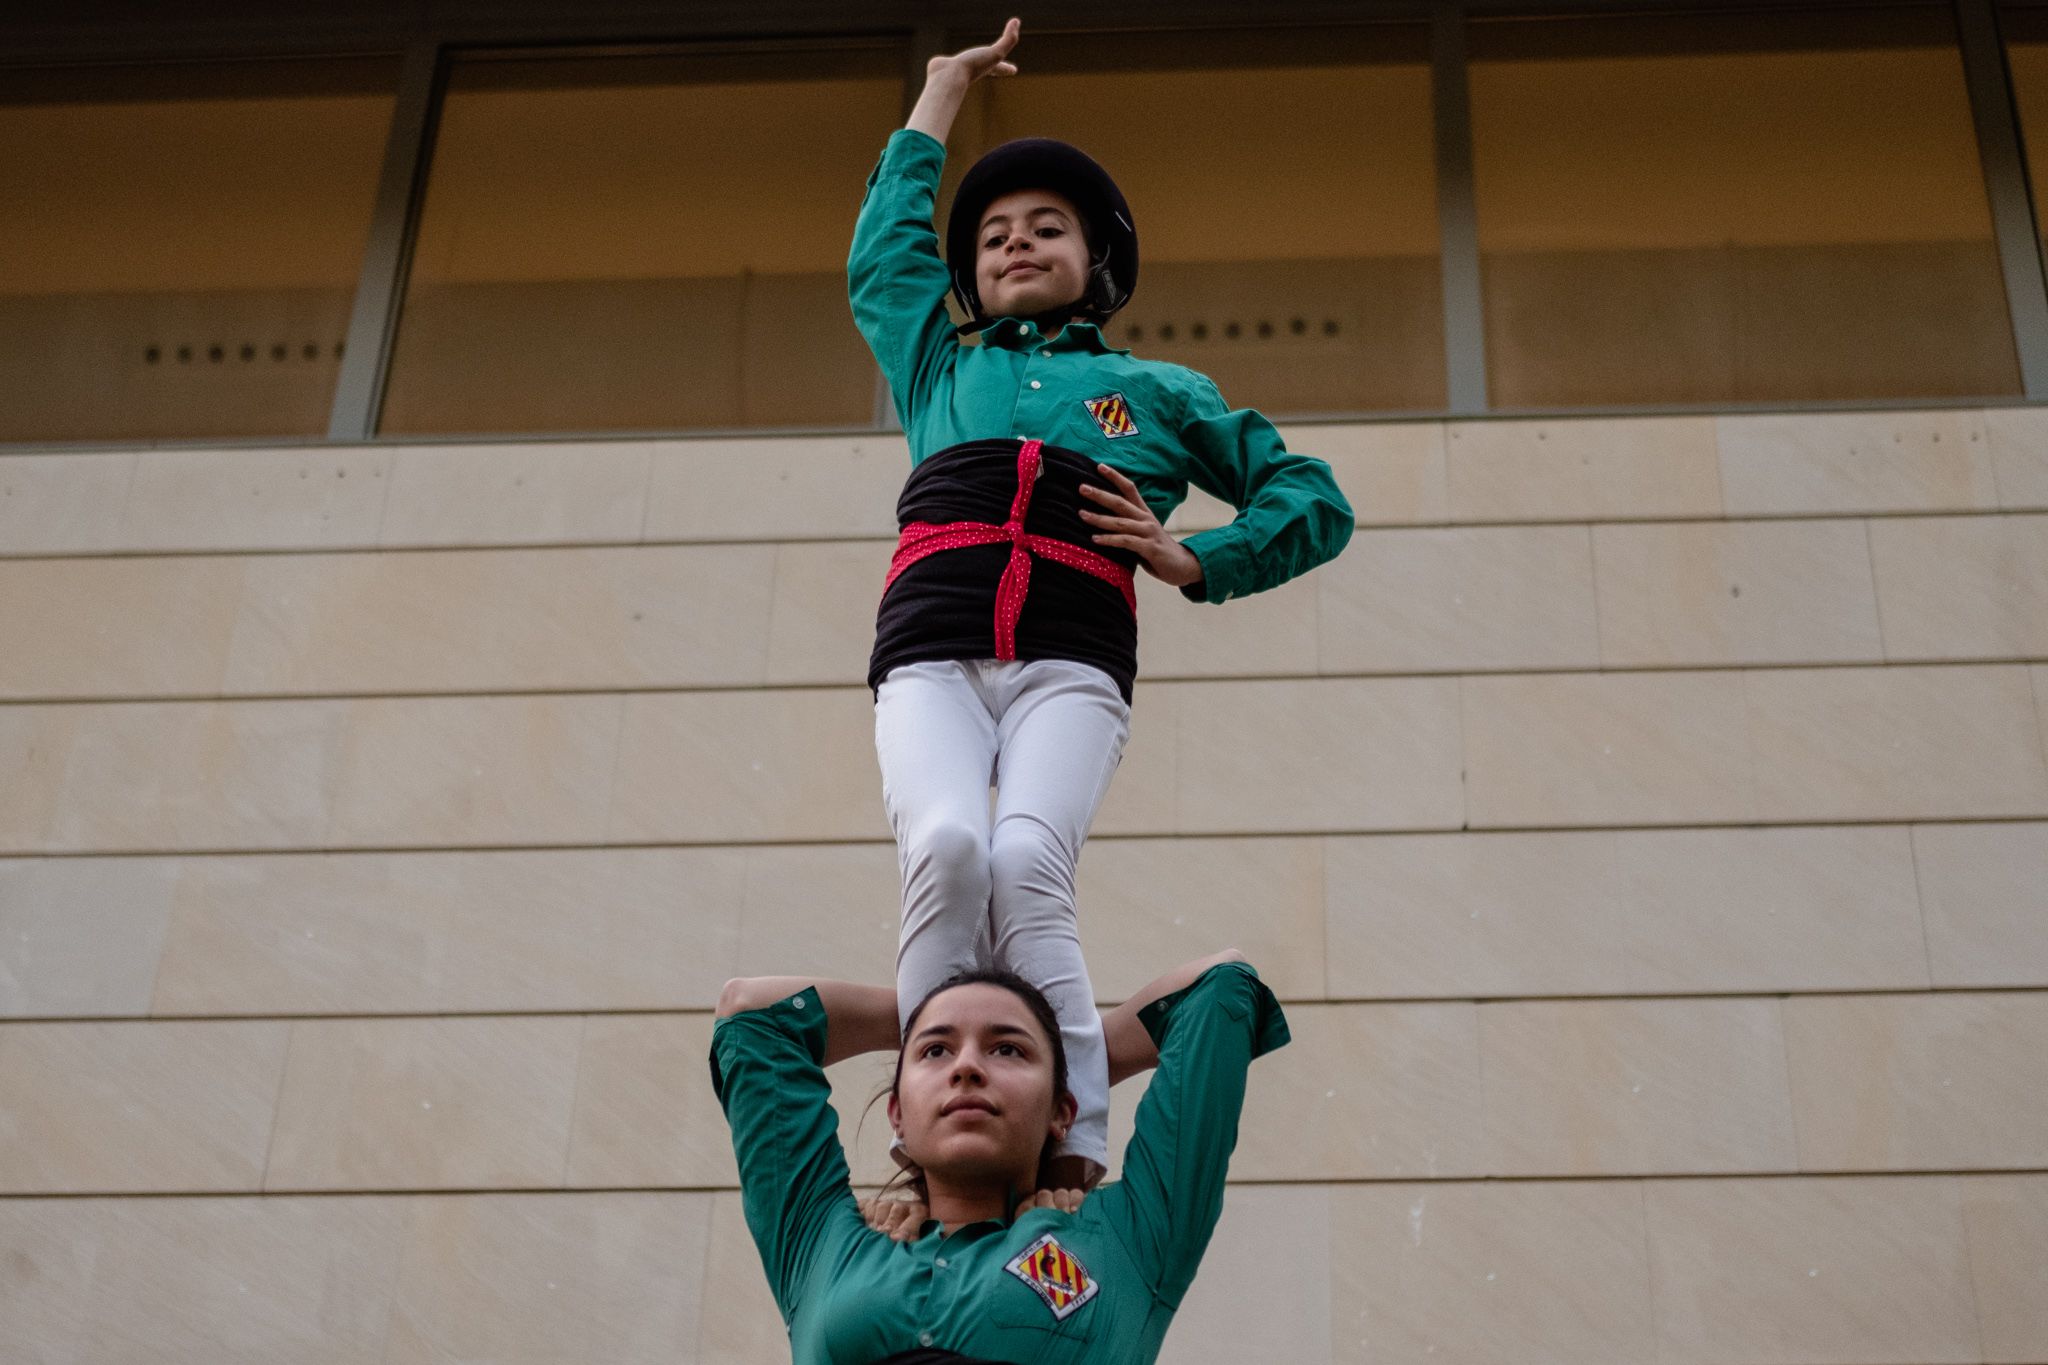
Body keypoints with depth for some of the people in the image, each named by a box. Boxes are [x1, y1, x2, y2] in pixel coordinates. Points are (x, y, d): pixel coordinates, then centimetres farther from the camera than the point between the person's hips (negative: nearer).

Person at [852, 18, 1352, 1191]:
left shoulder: (1162, 393, 30)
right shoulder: (941, 369, 34)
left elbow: (1316, 501, 29)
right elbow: (886, 242, 42)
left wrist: (1194, 561, 13)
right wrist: (943, 94, 52)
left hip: (1072, 666, -1)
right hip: (931, 656, 1)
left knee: (1030, 865, -28)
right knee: (947, 849, -29)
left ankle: (1076, 1162, -30)